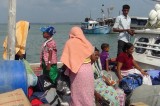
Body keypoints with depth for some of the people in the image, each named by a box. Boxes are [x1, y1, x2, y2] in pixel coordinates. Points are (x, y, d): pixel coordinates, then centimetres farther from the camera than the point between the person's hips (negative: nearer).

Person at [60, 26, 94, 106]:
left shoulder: (70, 42, -6)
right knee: (87, 92, 15)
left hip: (78, 71, -4)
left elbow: (66, 60, -10)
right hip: (88, 69, 4)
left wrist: (63, 69, 6)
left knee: (78, 93, 7)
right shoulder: (86, 42, 5)